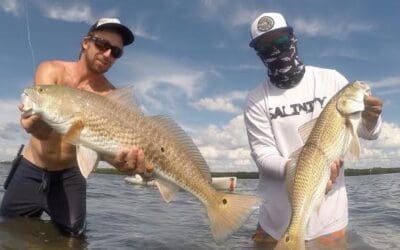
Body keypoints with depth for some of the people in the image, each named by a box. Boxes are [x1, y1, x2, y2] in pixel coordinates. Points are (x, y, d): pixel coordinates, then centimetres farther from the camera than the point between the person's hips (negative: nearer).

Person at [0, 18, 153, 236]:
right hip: (32, 171, 1)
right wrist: (36, 125, -55)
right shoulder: (51, 70, -13)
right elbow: (44, 130, -29)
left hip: (70, 176, 0)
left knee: (71, 236, 2)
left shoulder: (109, 95, -13)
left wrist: (119, 158, -56)